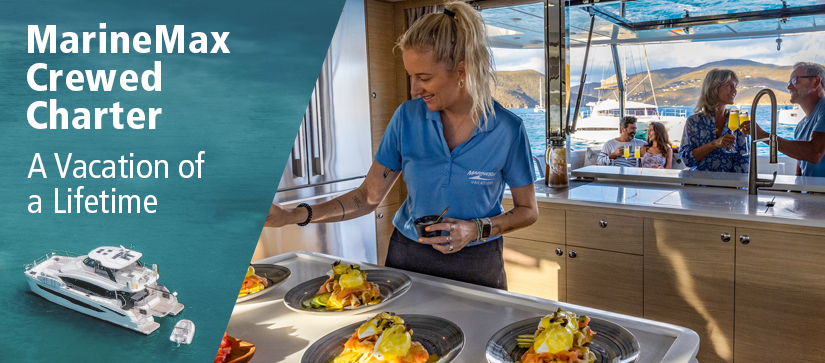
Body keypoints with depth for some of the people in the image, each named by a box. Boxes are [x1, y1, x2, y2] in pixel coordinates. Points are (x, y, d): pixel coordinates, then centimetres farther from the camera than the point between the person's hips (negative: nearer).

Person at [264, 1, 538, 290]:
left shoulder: (508, 130, -15)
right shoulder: (407, 117, -9)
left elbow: (527, 210, -2)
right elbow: (368, 197, -4)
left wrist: (476, 230, -19)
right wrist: (293, 216, -13)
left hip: (476, 266, -2)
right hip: (407, 256, 2)